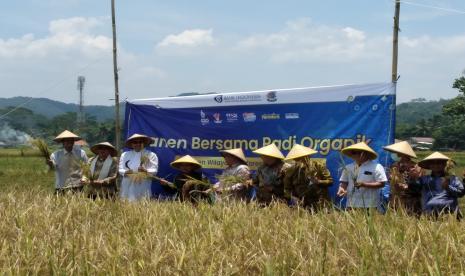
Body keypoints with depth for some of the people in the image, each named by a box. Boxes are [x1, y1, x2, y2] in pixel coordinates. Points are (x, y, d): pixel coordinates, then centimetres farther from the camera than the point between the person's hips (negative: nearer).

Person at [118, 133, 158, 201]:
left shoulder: (151, 155, 11)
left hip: (143, 186, -2)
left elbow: (154, 170, 1)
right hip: (127, 186, 2)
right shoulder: (125, 155, 20)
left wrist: (146, 171, -20)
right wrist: (125, 172, -11)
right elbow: (120, 169, 12)